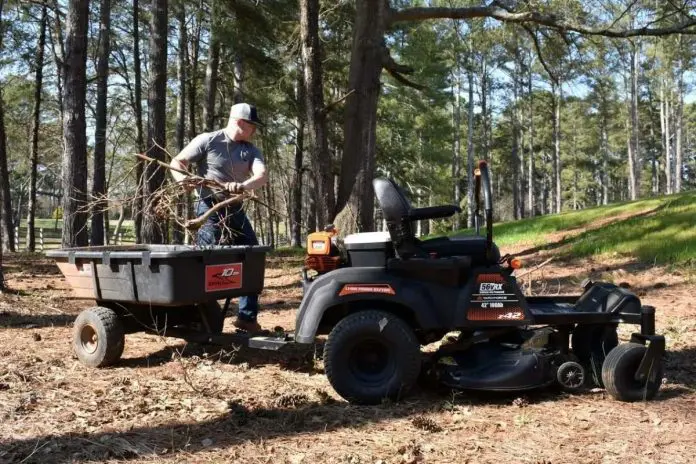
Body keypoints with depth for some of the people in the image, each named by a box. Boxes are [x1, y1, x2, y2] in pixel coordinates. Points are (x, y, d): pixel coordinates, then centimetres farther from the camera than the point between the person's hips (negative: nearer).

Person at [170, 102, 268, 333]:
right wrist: (183, 179, -26)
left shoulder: (251, 151, 7)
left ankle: (247, 316, 16)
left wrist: (242, 186, -33)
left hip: (235, 210, 6)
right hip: (210, 208, -6)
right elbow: (177, 162, -3)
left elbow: (262, 175, -11)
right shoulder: (207, 141, -5)